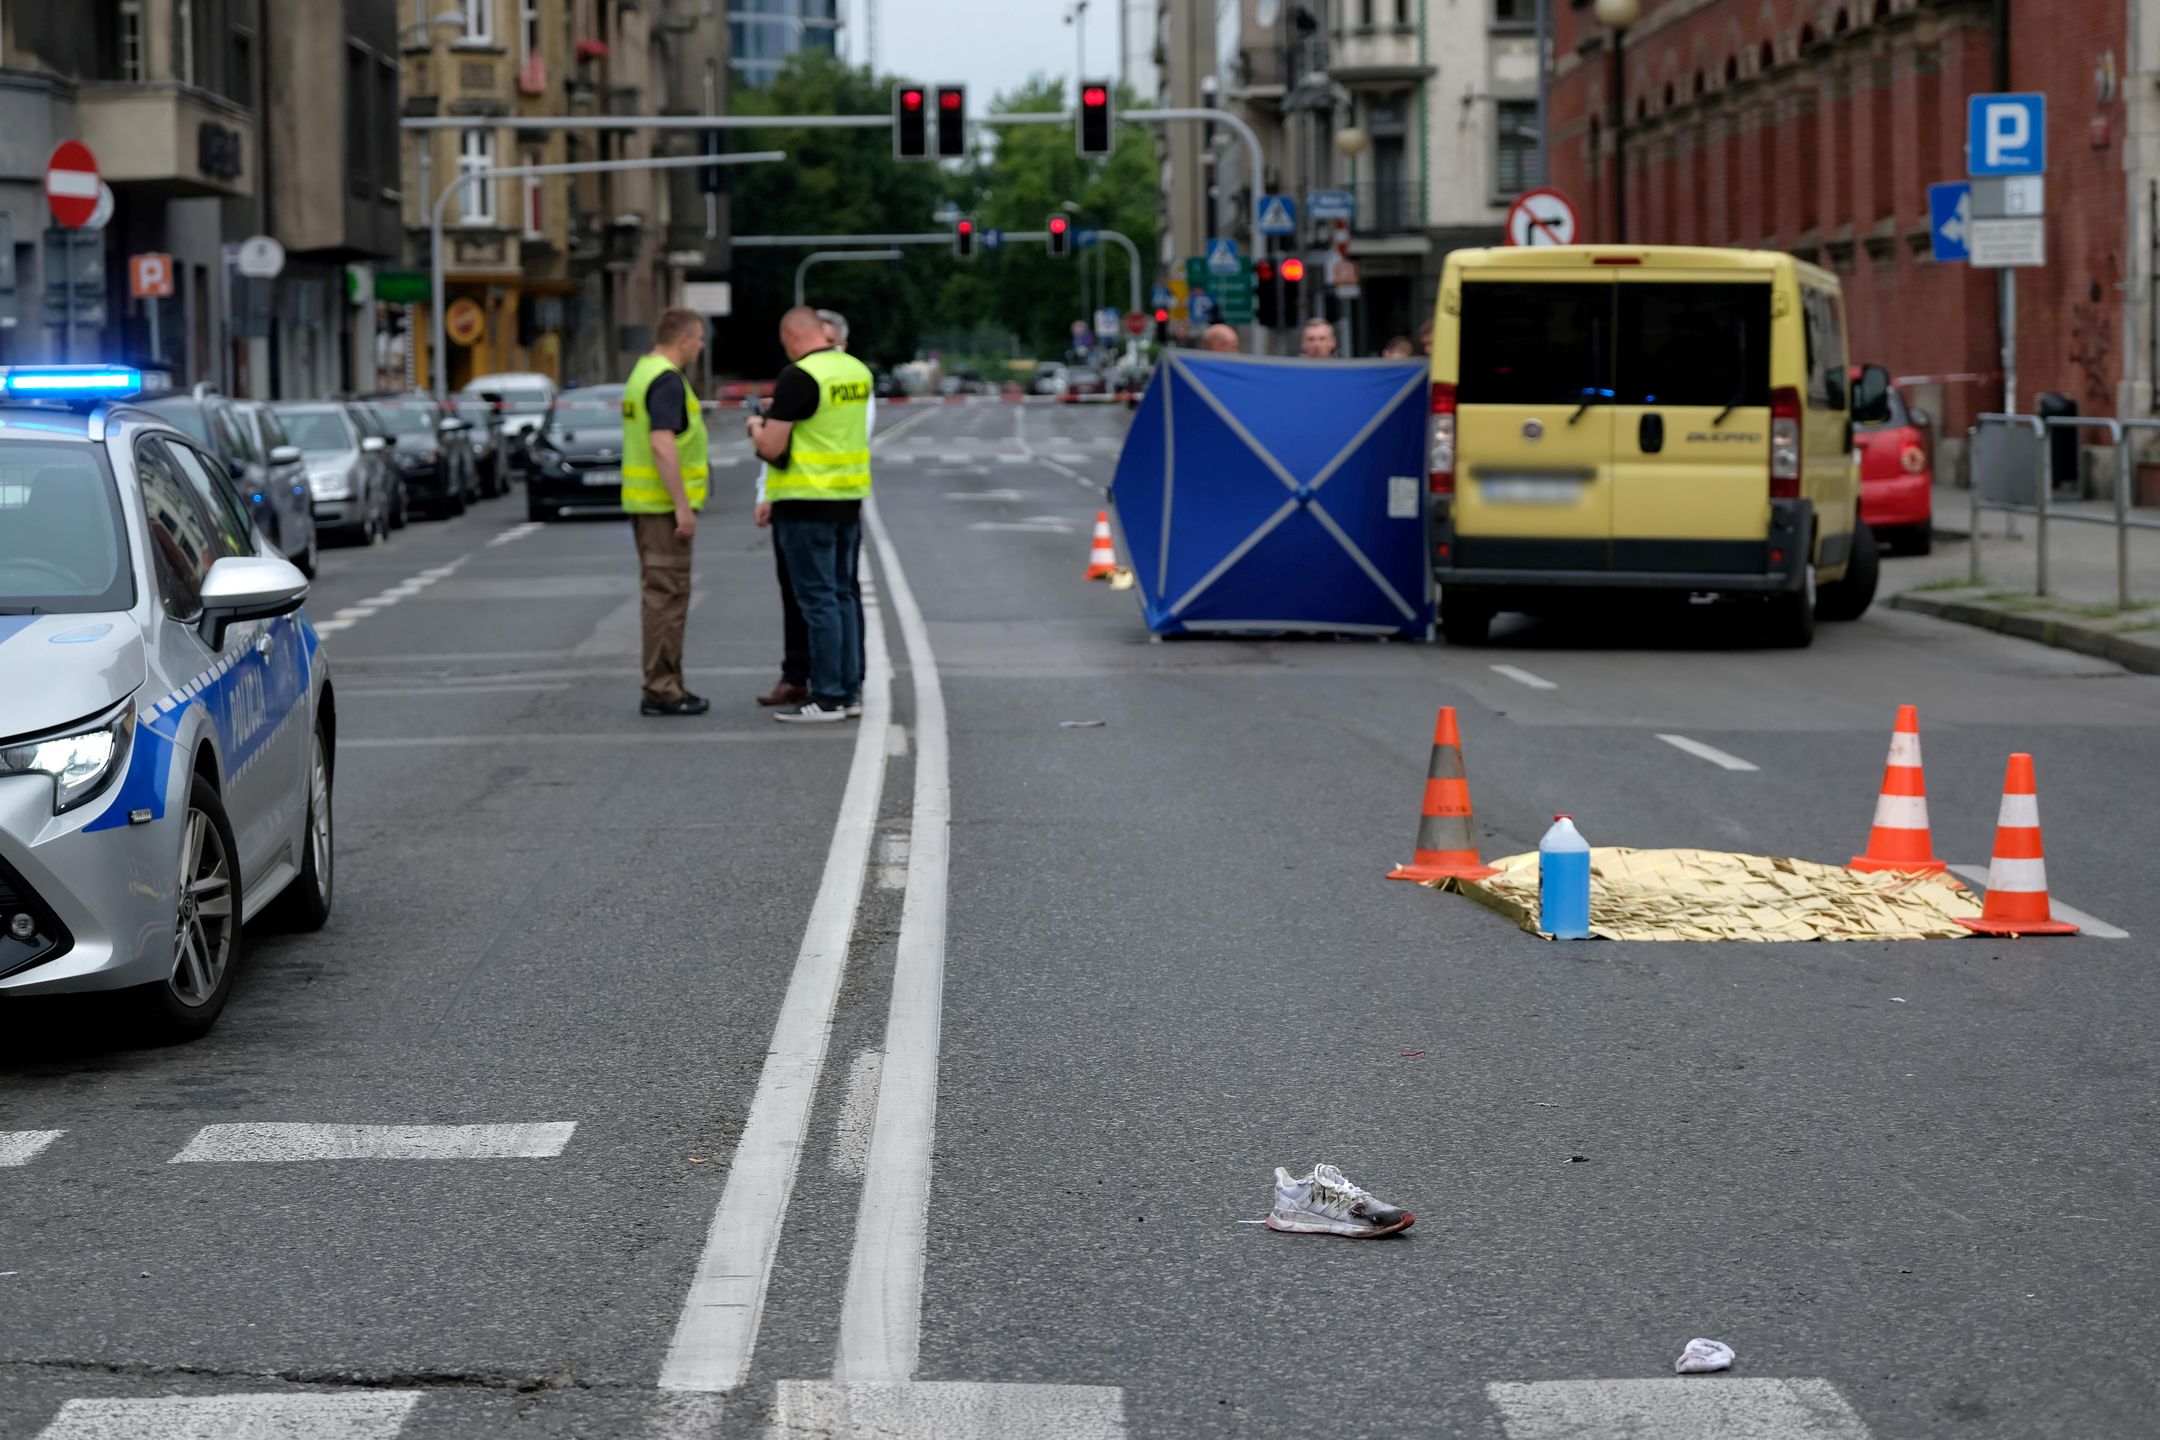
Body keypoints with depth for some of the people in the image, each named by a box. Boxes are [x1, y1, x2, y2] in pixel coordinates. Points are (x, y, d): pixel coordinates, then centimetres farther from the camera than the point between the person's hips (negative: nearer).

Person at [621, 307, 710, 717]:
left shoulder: (642, 372, 16)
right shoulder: (667, 380, -16)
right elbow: (662, 445, -24)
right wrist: (683, 506, -23)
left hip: (644, 501, 10)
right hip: (664, 502, -10)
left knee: (660, 595, 13)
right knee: (667, 595, -7)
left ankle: (663, 684, 17)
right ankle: (662, 690, -6)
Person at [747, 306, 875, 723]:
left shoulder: (798, 377, -16)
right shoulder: (857, 370, 8)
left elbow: (771, 448, -17)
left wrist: (757, 427, 4)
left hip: (806, 503, -8)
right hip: (849, 499, 8)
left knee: (818, 599, -4)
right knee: (842, 595, 14)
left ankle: (828, 698, -2)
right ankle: (850, 691, 16)